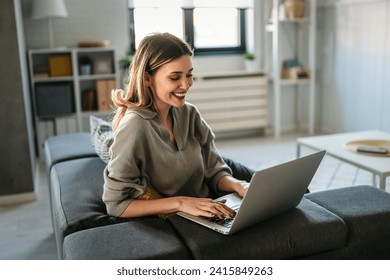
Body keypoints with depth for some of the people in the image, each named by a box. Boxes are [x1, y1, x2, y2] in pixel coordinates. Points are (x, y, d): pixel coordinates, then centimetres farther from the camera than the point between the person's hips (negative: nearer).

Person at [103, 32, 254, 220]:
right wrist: (180, 203, -25)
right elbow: (116, 204, -18)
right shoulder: (135, 127, -19)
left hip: (206, 216, 6)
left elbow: (214, 172, 4)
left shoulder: (189, 114, 1)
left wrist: (238, 186, -17)